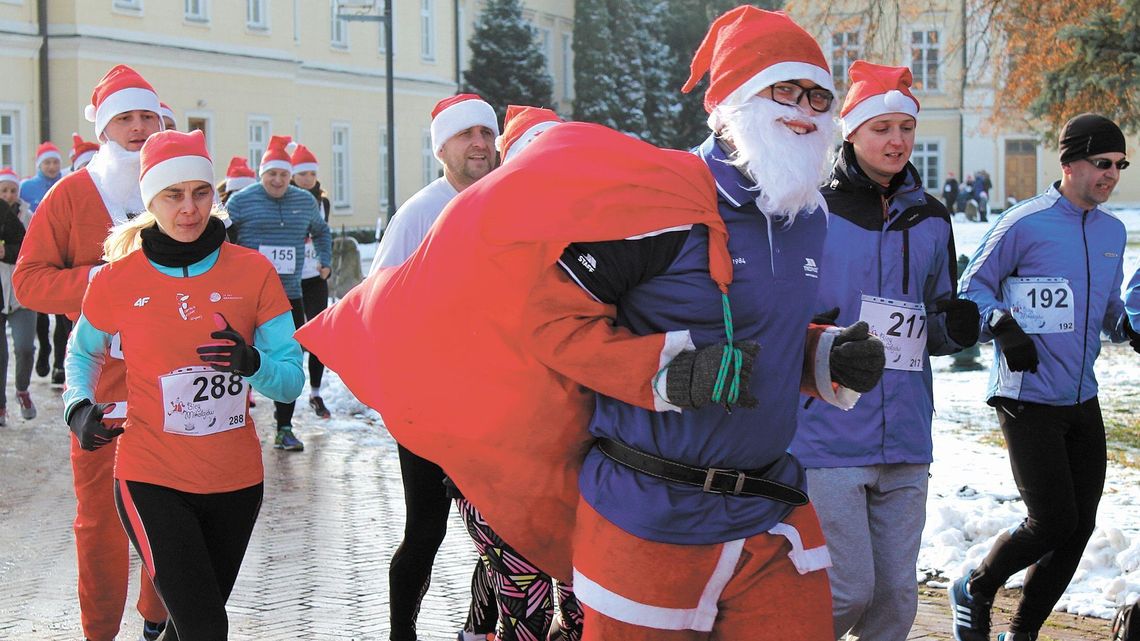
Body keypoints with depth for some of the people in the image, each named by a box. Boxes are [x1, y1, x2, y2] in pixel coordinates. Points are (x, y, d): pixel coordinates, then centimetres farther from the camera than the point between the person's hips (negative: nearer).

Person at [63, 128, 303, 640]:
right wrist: (79, 407, -3)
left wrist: (252, 363, -23)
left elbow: (292, 380, -2)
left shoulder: (253, 272, -3)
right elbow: (83, 353, 15)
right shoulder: (117, 281, -4)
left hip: (237, 481, 3)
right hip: (152, 481, -3)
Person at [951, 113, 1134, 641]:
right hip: (1028, 399, -7)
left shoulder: (1113, 231, 11)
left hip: (1082, 401, 7)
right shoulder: (1025, 224, -11)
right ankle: (974, 591, 17)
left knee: (1079, 527, 7)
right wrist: (1003, 326, -23)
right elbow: (973, 288, -5)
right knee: (1052, 523, -10)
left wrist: (1126, 325, 0)